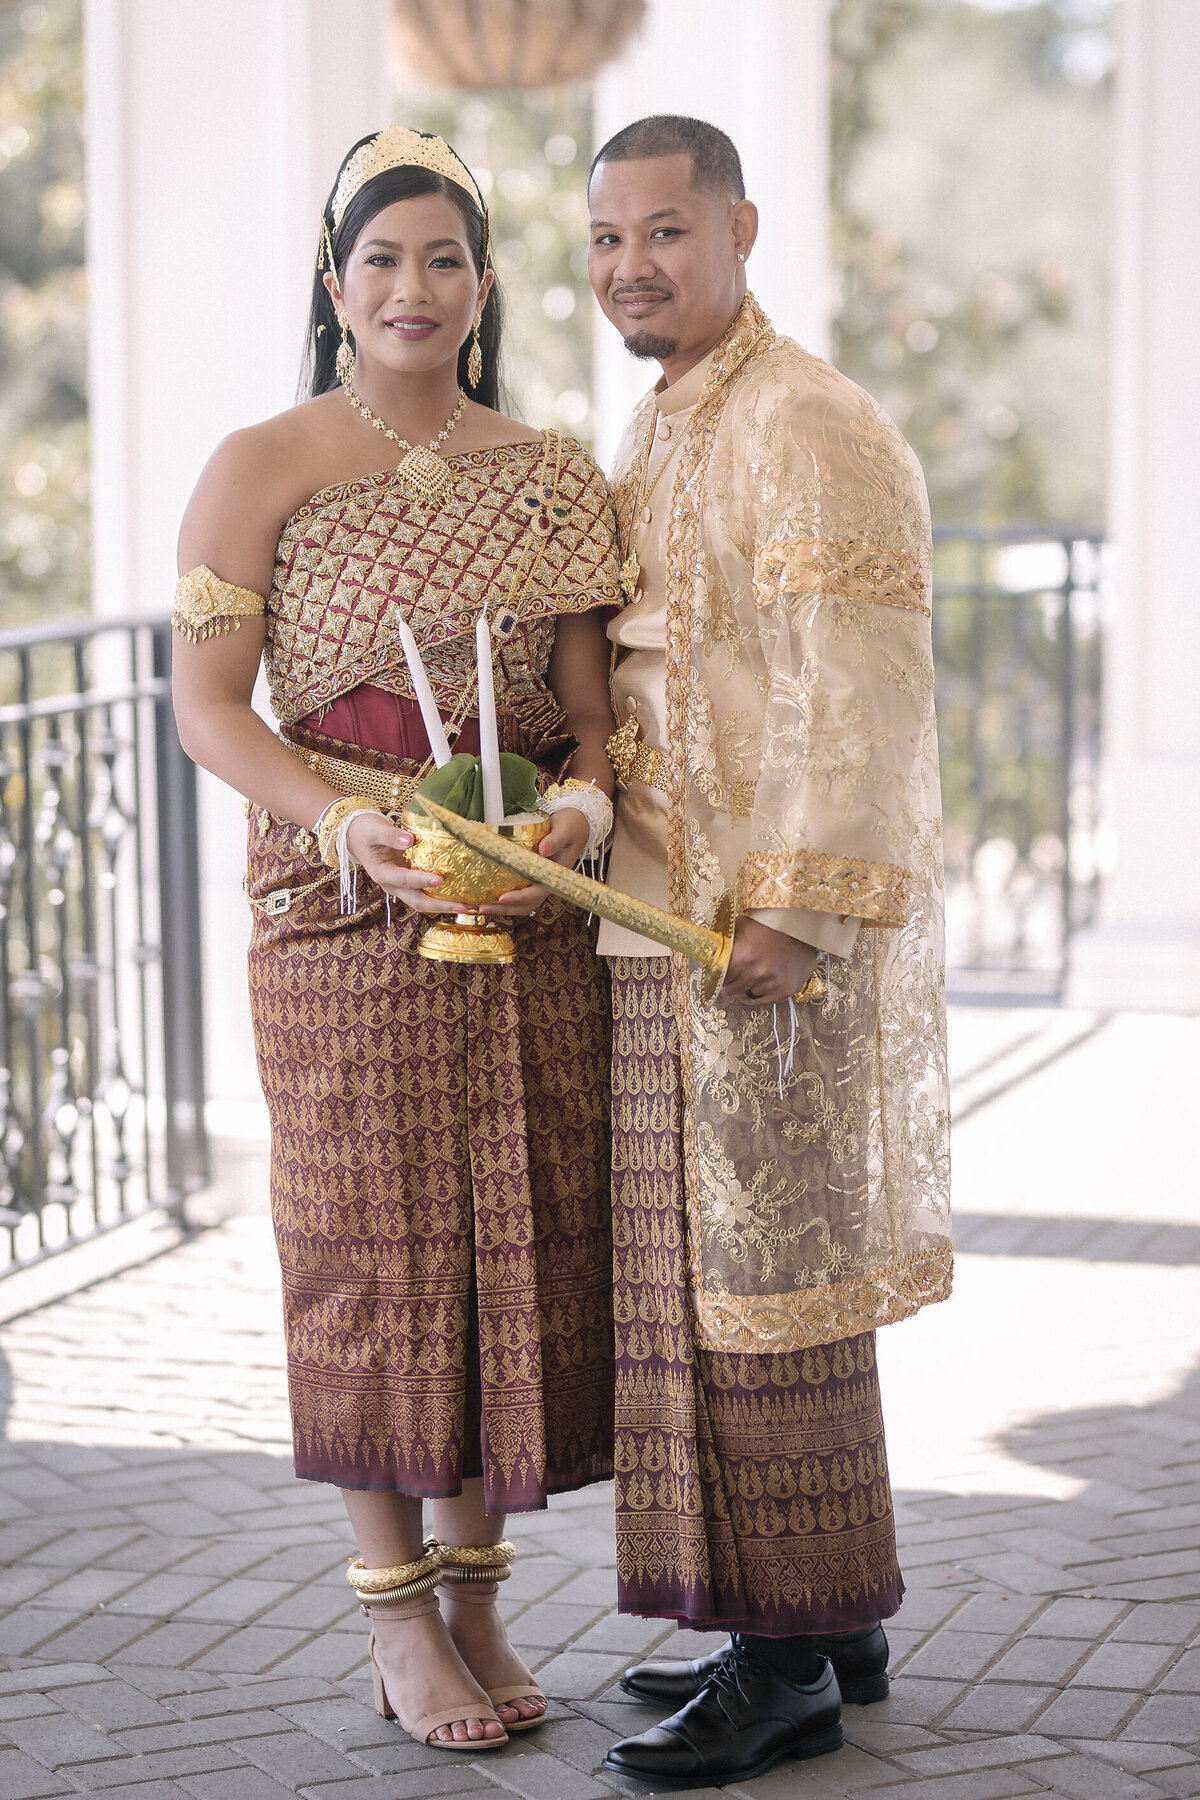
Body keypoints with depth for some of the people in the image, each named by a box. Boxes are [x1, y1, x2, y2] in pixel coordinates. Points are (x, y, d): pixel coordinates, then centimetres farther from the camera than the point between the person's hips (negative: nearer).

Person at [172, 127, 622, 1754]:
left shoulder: (554, 477, 11)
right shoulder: (262, 468, 1)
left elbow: (592, 695, 8)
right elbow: (205, 702, -4)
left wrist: (587, 797, -14)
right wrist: (343, 822, -19)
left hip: (534, 909, 3)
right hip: (346, 913, -3)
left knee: (523, 1236, 4)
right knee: (377, 1240, 0)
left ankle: (478, 1588, 19)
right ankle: (397, 1620, 12)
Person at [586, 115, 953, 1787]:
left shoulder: (811, 430, -13)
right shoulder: (654, 442, 17)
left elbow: (857, 698, -19)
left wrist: (793, 919, -21)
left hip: (774, 945, -9)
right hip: (669, 935, 9)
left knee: (766, 1286, -4)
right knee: (712, 1276, 13)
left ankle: (793, 1662, 5)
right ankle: (830, 1619, 23)